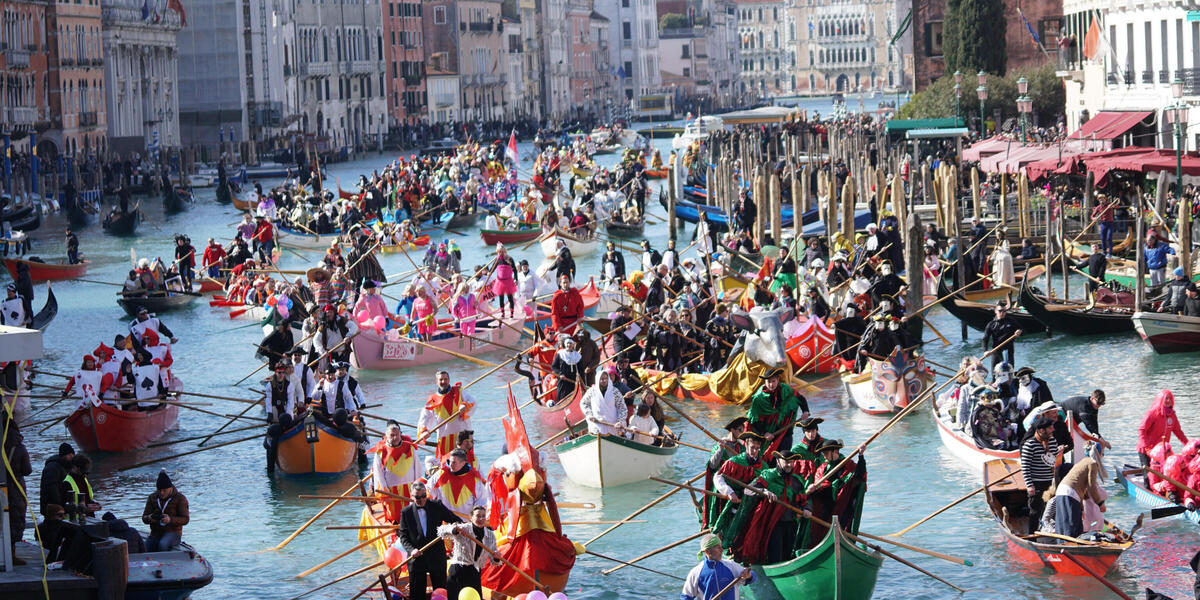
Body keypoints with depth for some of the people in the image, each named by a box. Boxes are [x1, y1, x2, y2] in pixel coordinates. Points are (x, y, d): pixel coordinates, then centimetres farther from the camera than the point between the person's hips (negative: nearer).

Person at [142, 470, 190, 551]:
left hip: (172, 532, -4)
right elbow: (144, 518, 9)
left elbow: (185, 519, -7)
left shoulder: (180, 498, -1)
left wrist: (170, 520, -25)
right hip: (155, 533, 4)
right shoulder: (152, 498, 11)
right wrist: (149, 518, -16)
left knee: (162, 545, -37)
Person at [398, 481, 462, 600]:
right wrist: (411, 550, -17)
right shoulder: (406, 512, 2)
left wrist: (457, 525, -18)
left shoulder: (437, 506, 2)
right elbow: (403, 536, 1)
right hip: (416, 558, 0)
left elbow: (455, 519, 6)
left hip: (437, 556, 0)